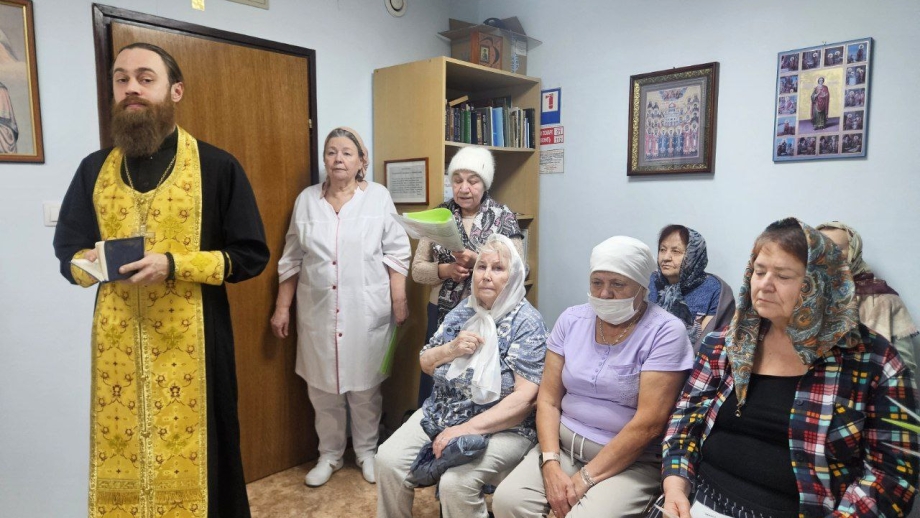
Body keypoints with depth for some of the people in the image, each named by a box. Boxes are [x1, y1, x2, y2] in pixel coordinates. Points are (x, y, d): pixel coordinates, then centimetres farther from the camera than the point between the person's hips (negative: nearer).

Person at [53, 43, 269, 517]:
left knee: (193, 457, 5)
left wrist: (173, 265, -18)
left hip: (191, 339, -3)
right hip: (116, 341, 4)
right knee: (119, 451, 12)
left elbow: (251, 255, -6)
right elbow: (67, 252, 14)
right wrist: (92, 262, -9)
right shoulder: (94, 169, 9)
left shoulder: (218, 167, -4)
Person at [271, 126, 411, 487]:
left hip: (366, 310, -2)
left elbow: (396, 254, -3)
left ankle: (367, 451, 29)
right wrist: (282, 307, 7)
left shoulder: (378, 197, -2)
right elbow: (291, 259, 8)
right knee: (322, 386, 11)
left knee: (365, 385, 9)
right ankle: (329, 454, 30)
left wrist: (399, 301, -7)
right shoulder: (306, 200, 5)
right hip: (318, 310, 3)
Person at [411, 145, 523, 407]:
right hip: (443, 315, 2)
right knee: (435, 387, 8)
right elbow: (417, 270, 5)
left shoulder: (504, 217, -3)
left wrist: (478, 262, -20)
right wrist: (445, 270, -14)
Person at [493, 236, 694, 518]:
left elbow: (649, 423, -17)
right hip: (564, 443, 4)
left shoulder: (666, 332, -12)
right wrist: (551, 465, -12)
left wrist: (586, 478, -16)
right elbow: (548, 400, 2)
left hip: (632, 460, -4)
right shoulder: (571, 319, 2)